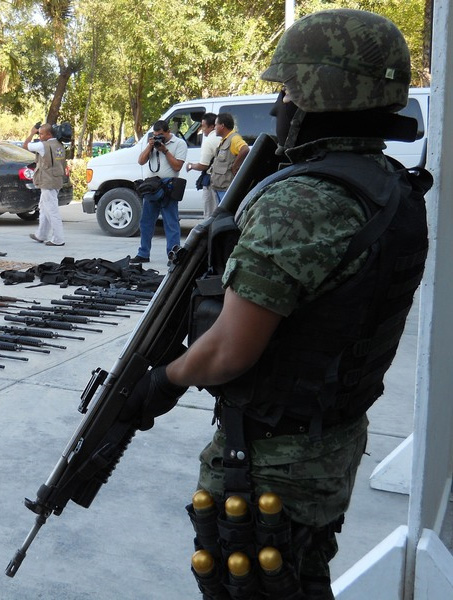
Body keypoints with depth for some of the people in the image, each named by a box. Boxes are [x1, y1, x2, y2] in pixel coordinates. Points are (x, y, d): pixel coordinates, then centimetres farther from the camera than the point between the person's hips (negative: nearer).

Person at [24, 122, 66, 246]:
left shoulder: (43, 146, -16)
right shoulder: (59, 145, 8)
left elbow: (25, 146, -3)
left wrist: (32, 133, 10)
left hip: (48, 183, -9)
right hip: (57, 181, 9)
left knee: (52, 211, -6)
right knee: (44, 208, 20)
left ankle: (58, 239, -4)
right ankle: (41, 235, 29)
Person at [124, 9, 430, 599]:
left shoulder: (302, 201, -28)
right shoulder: (398, 191, 2)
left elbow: (231, 351, -26)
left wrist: (167, 379, -7)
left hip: (274, 462, -8)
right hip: (340, 441, 9)